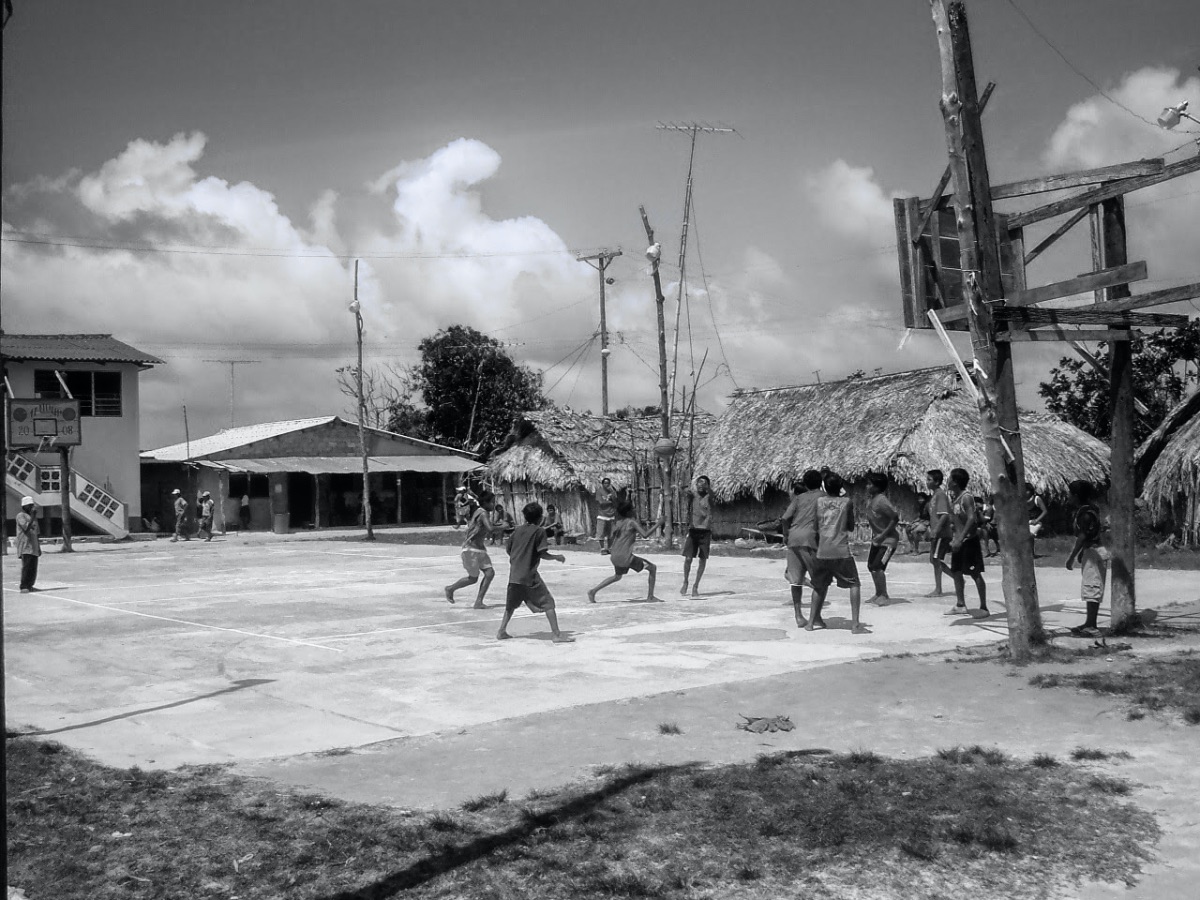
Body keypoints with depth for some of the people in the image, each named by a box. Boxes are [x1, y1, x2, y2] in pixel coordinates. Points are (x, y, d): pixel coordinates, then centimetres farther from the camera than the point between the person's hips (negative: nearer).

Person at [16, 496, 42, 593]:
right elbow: (26, 528, -21)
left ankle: (29, 586, 12)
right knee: (26, 566, -14)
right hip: (25, 547, -8)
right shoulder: (20, 516, -5)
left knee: (33, 568, 6)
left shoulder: (33, 516, 19)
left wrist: (39, 547, 21)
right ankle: (23, 587, -13)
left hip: (33, 547, 8)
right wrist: (33, 516, -23)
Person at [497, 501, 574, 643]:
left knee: (511, 604, 23)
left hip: (514, 574, 6)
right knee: (548, 603, -3)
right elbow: (542, 553, -12)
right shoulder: (539, 531, -6)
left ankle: (502, 631, 24)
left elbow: (508, 549, 15)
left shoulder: (518, 530, 11)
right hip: (530, 575, -6)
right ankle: (557, 634, -9)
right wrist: (557, 557, 3)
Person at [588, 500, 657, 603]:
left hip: (614, 556, 8)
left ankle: (593, 591, 29)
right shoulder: (632, 522, -9)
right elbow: (645, 535, -17)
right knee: (652, 568, 4)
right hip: (625, 557, -8)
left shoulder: (616, 523, 11)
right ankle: (650, 597, 3)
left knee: (617, 576, 35)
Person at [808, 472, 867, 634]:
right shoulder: (846, 502, 4)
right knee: (854, 584, 8)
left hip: (822, 552, 3)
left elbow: (815, 526, 10)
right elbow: (851, 528, 13)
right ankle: (855, 624, -3)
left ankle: (811, 621, 20)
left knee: (820, 586, 20)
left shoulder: (819, 500, 7)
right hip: (841, 551, -3)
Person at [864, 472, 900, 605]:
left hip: (888, 539, -9)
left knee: (877, 567, -15)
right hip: (877, 538, 9)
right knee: (871, 566, 11)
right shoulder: (870, 498, 3)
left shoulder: (881, 501, -23)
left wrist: (883, 535, -23)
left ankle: (884, 595, -2)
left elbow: (895, 518, -25)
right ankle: (879, 594, 25)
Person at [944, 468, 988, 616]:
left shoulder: (966, 498, -15)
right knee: (956, 572, 11)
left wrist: (960, 539, -26)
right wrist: (955, 539, 12)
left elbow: (972, 519, -23)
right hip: (958, 540, 9)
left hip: (969, 539, -9)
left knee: (975, 574, -5)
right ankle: (960, 605, 19)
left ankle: (983, 607, 1)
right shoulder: (953, 498, 10)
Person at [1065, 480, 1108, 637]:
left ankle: (1091, 626, -7)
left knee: (1091, 589, -8)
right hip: (1094, 550, 10)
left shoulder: (1085, 512, -18)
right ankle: (1090, 623, 19)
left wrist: (1071, 557, -20)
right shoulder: (1091, 508, 12)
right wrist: (1081, 552, 23)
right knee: (1092, 589, 13)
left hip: (1093, 552, -10)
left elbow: (1082, 537, -22)